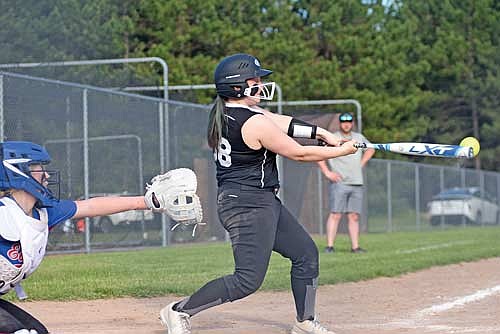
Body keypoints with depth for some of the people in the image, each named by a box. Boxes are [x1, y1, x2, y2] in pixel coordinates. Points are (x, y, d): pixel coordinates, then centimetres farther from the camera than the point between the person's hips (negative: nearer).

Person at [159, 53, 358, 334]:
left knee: (306, 253, 16)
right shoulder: (255, 123, -20)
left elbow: (280, 123, 14)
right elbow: (299, 153, -12)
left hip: (264, 203, 11)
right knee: (249, 280, -11)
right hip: (249, 205, -11)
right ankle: (180, 311, -3)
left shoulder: (224, 112, 7)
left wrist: (320, 132, 10)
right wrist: (341, 151, 1)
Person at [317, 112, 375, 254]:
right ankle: (329, 246, -13)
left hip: (357, 184, 5)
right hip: (339, 183, -5)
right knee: (335, 214, -11)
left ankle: (355, 246, 4)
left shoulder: (359, 138, 15)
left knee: (354, 216, 3)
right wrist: (327, 172, -9)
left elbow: (370, 149, 33)